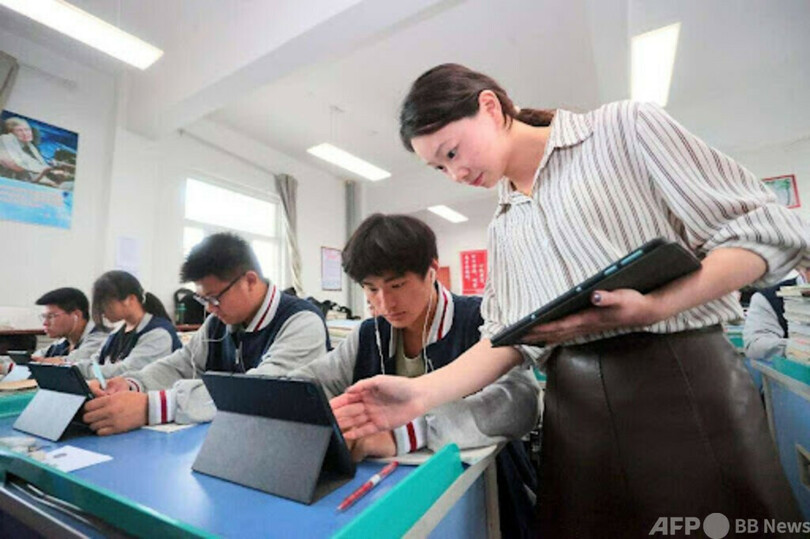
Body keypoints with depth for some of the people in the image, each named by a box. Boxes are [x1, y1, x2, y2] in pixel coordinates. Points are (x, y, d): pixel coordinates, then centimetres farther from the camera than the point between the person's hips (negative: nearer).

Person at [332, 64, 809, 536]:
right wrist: (422, 393, -8)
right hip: (574, 404, 4)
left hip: (683, 378, -3)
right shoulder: (504, 229, 12)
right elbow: (509, 335, 5)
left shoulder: (624, 127, -1)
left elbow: (763, 229, -3)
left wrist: (656, 307, -21)